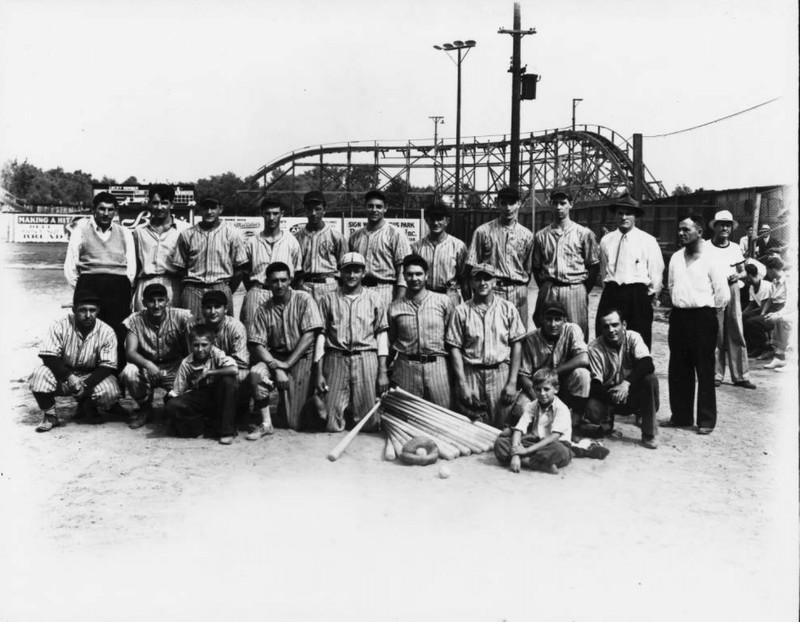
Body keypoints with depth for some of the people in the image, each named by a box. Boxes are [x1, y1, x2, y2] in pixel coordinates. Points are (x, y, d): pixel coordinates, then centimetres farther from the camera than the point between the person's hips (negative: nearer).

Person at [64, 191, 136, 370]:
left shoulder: (125, 233, 16)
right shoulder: (81, 231, 10)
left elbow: (131, 267, 14)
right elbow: (70, 267, 9)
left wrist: (123, 289, 6)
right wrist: (81, 289, 6)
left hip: (118, 289, 1)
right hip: (88, 287, -1)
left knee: (118, 336, -6)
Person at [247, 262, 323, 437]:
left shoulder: (304, 299, -6)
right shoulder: (264, 310, 1)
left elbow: (308, 336, -12)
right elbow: (258, 345, -4)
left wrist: (287, 364, -18)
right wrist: (276, 366, -21)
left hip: (301, 358, -3)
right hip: (275, 357, 3)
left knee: (295, 423, -9)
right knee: (256, 373, -32)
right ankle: (265, 423, -13)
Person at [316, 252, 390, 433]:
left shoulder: (374, 299, 8)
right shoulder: (328, 300, 8)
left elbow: (381, 335, 6)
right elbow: (321, 336, 7)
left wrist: (383, 372, -1)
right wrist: (319, 373, 2)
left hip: (366, 359, 0)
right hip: (336, 359, 0)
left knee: (369, 424, -2)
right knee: (333, 425, -1)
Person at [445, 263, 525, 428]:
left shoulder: (508, 308, 2)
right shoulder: (461, 311, 0)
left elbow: (516, 345, 3)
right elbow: (455, 348, 0)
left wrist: (512, 382, -4)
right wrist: (462, 384, -7)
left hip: (500, 373, 0)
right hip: (471, 374, 0)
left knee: (499, 428, 5)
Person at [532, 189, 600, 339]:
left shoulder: (584, 234, 4)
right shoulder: (541, 235, 10)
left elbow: (594, 266, 5)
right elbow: (536, 267, 15)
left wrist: (584, 290, 0)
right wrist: (544, 287, 6)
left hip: (575, 289, -2)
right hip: (548, 291, 2)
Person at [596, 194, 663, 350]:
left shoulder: (648, 241, 1)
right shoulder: (606, 240, 10)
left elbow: (656, 273, 3)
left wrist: (649, 297, 6)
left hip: (637, 297, -3)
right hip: (610, 294, 3)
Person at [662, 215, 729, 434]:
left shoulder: (711, 259, -10)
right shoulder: (676, 258, 9)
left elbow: (723, 295, -8)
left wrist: (707, 311, 1)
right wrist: (679, 304, 14)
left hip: (702, 318, -6)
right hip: (678, 316, 6)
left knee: (704, 371, 2)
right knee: (678, 370, 10)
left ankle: (706, 420, 11)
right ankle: (680, 416, 21)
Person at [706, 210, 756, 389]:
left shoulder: (735, 248, 14)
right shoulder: (706, 247, 1)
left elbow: (743, 272, 17)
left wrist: (737, 276, -4)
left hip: (732, 290, 4)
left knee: (736, 333, 1)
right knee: (715, 335, -3)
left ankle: (740, 376, 6)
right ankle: (716, 374, 6)